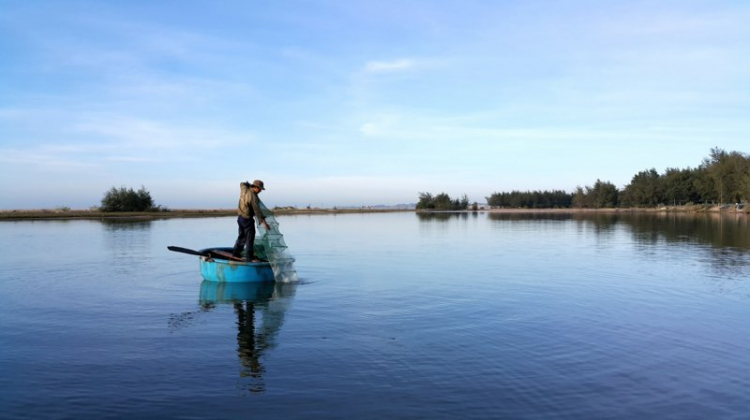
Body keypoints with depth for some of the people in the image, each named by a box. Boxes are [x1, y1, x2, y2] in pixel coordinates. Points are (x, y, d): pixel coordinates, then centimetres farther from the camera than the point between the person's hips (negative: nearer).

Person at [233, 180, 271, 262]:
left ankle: (236, 252, 33)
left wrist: (249, 184, 44)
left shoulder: (244, 189, 1)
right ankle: (250, 257, -6)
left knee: (242, 235, 22)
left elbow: (242, 184, 27)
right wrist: (263, 222, -30)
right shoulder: (253, 196, -22)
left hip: (240, 217, 9)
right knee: (250, 237, -6)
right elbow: (257, 210, -28)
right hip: (247, 219, -9)